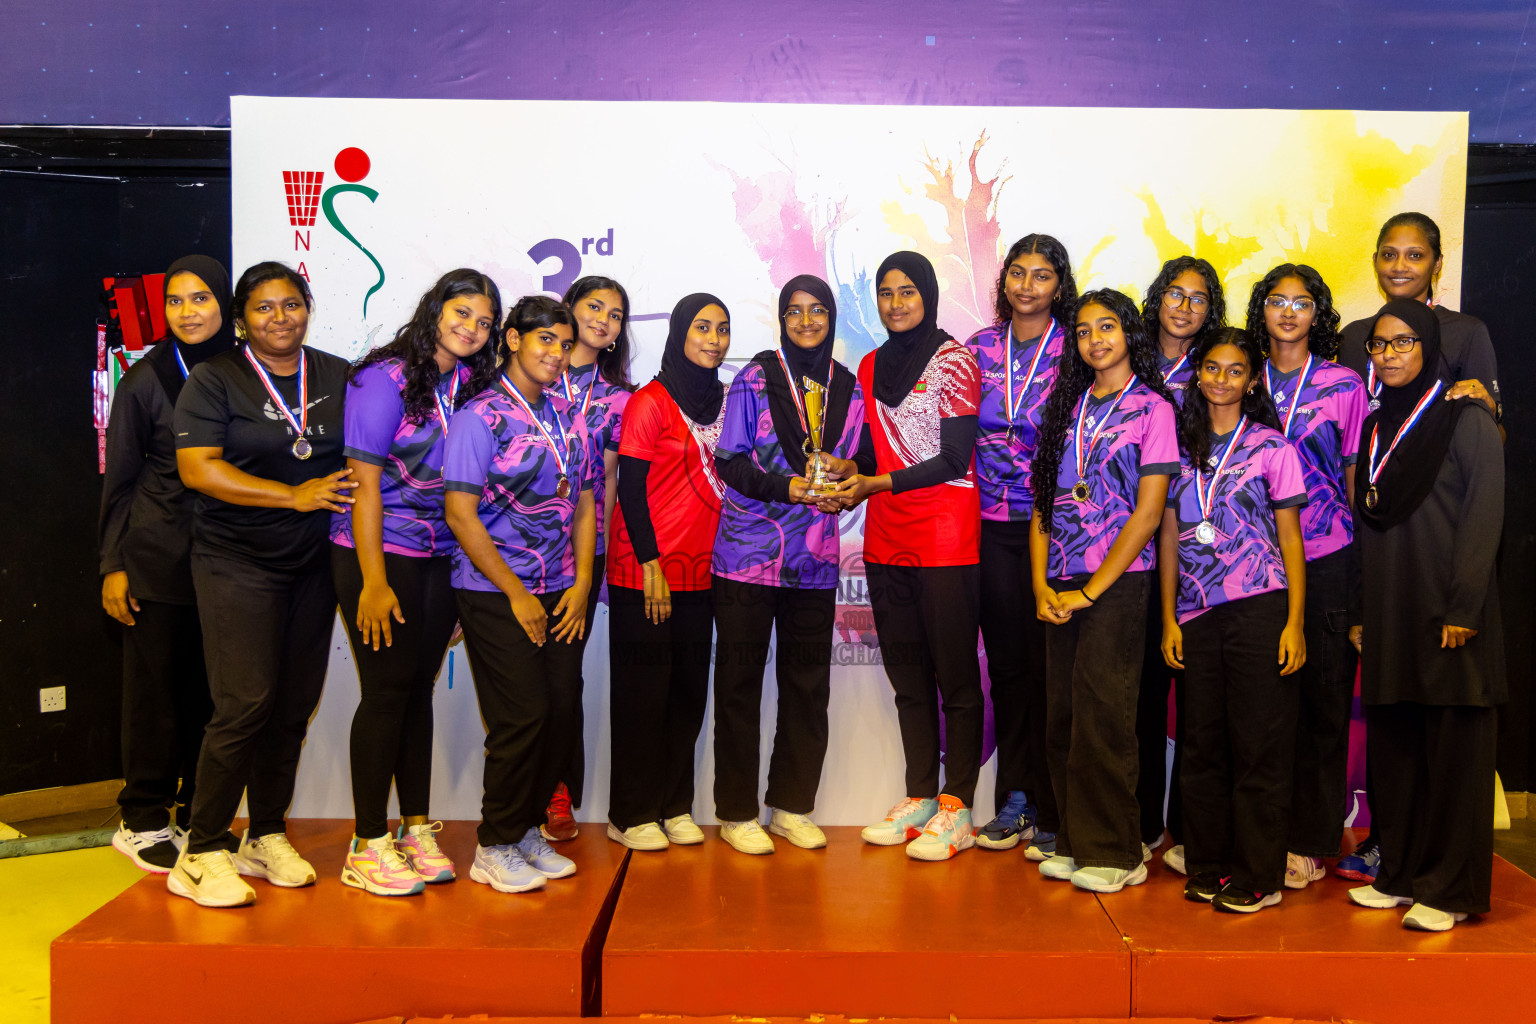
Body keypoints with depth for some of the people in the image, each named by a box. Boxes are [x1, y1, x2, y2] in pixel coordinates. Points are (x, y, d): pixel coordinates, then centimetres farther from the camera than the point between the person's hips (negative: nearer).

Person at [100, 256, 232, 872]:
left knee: (212, 689, 7)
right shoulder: (145, 380, -1)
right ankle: (144, 821, 18)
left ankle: (198, 815, 21)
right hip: (157, 561, -2)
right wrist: (113, 565, -3)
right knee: (155, 688, 4)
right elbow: (119, 481, 2)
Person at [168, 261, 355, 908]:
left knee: (295, 704, 7)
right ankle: (203, 854, 2)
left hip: (312, 563, 5)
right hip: (236, 562, -4)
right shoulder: (214, 380, -2)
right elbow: (197, 468, -12)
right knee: (246, 703, -11)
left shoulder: (337, 376, 10)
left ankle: (266, 836, 22)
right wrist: (295, 496, -16)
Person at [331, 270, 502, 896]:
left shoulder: (473, 386, 7)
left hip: (441, 558, 5)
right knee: (387, 691, -2)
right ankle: (368, 846, 9)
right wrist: (373, 582, -15)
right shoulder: (387, 379, -10)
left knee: (419, 688, 11)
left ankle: (417, 831, 21)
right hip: (380, 553, -5)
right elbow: (365, 482, -12)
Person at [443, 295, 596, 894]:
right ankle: (496, 847, 11)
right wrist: (517, 593, -11)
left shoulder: (567, 418, 11)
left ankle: (529, 828, 24)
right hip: (495, 592, -6)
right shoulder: (482, 416, -8)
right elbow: (460, 513, -12)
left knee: (563, 711, 5)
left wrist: (581, 584, 2)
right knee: (523, 715, -6)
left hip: (560, 593, 6)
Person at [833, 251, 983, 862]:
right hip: (886, 540, 6)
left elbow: (954, 460, -10)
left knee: (955, 675, 0)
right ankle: (919, 797, 22)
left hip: (946, 539, -6)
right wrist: (846, 477, -3)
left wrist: (879, 484, -15)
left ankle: (956, 808, 8)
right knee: (906, 675, 11)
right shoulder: (871, 367, 15)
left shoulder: (954, 361, -4)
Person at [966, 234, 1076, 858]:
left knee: (1049, 664, -1)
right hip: (994, 525, 4)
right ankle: (1015, 801, 20)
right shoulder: (981, 348, 10)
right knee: (1006, 662, 9)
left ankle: (1052, 811, 11)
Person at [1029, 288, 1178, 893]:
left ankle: (1115, 853, 10)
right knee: (1061, 715, 7)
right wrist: (1041, 584, 0)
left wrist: (1089, 591, -10)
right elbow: (1045, 500, 11)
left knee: (1101, 717, -3)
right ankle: (1075, 841, 21)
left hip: (1117, 582, -5)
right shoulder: (1069, 405, 14)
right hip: (1060, 588, 5)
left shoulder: (1152, 407, -2)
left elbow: (1148, 510, -8)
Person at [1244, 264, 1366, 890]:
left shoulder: (1344, 384, 3)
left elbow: (1356, 480, 5)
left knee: (1322, 698, 4)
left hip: (1326, 559, -1)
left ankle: (1312, 841, 15)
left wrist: (1365, 563, 1)